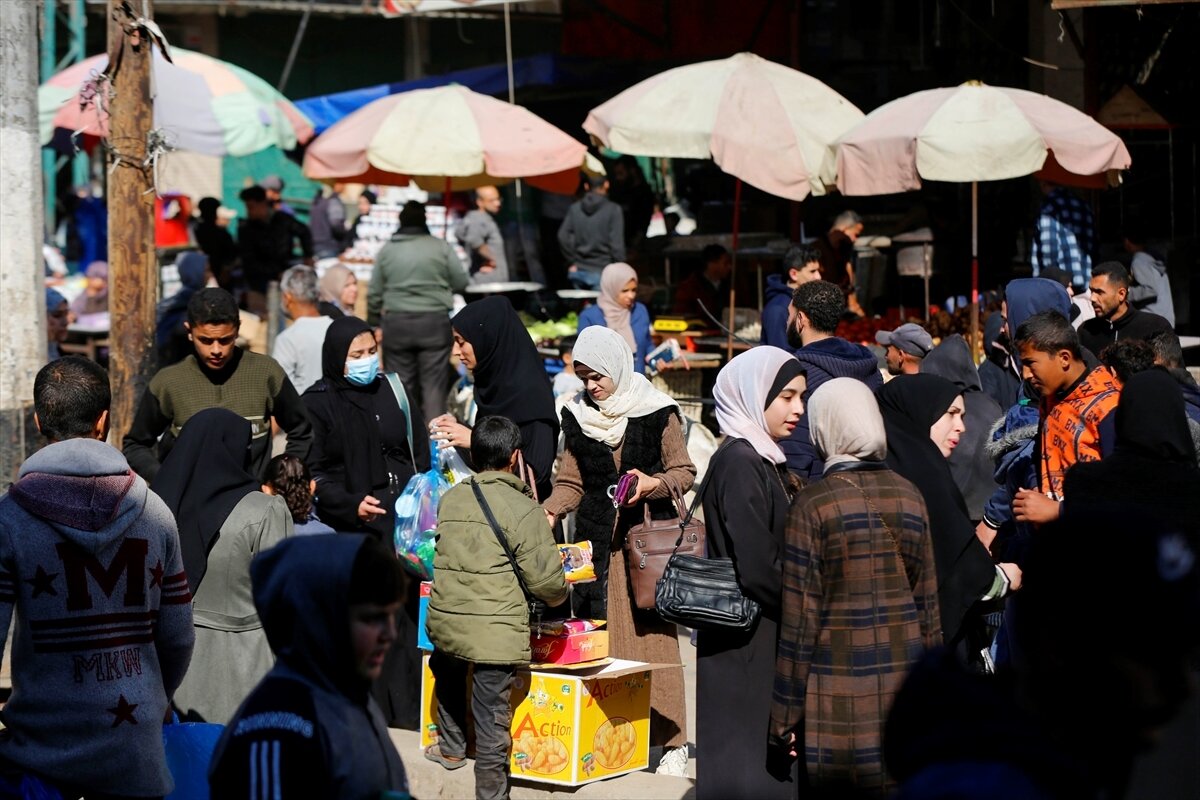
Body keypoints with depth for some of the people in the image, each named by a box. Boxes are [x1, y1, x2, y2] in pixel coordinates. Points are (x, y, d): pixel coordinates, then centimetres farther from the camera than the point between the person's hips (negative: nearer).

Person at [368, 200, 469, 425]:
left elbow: (374, 294, 8)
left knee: (401, 385, 8)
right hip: (435, 321, -2)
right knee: (434, 385, -1)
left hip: (397, 322, 2)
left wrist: (373, 323, 21)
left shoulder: (387, 250, 6)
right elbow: (461, 282, 1)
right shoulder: (441, 247, -2)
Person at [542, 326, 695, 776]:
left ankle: (671, 741, 1)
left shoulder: (658, 413, -4)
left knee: (654, 635, -5)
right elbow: (572, 482, 12)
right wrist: (549, 511, -6)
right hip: (599, 544, 4)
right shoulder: (579, 417, 9)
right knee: (602, 638, 0)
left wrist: (653, 483, -20)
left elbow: (684, 472, -1)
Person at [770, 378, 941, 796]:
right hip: (904, 677, 4)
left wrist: (786, 715, -3)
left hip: (838, 683, -4)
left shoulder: (813, 503, -8)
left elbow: (800, 617, -8)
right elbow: (929, 604, 8)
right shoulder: (909, 496, 4)